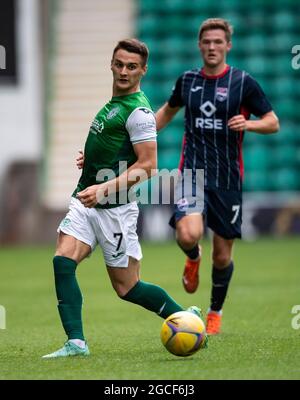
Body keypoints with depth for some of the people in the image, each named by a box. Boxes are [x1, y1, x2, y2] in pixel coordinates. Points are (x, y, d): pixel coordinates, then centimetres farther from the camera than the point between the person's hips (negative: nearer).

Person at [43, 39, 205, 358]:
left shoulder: (138, 111, -14)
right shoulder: (113, 103, 15)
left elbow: (148, 166, -19)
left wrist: (104, 189, -24)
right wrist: (91, 158, 11)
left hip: (114, 210, -8)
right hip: (86, 201, 8)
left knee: (126, 287, 2)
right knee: (62, 261, -13)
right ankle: (76, 343, -14)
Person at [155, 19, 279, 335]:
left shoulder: (243, 83, -2)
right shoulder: (187, 80, 7)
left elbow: (273, 123, 1)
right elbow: (168, 110, 27)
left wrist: (248, 124, -19)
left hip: (227, 180, -1)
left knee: (222, 256, 5)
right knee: (188, 235, -26)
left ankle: (215, 312, 30)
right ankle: (193, 259, 12)